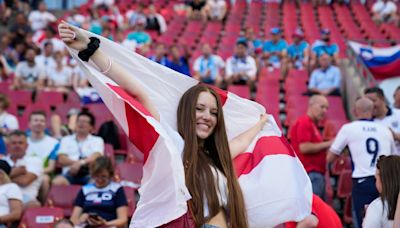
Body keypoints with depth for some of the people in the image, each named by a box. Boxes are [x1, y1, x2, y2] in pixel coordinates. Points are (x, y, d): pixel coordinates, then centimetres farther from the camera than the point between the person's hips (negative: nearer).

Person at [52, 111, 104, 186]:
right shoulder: (66, 140, 23)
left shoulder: (97, 140, 19)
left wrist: (81, 162, -20)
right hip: (70, 173, 1)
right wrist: (75, 162, -12)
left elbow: (96, 157, -1)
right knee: (57, 182, -33)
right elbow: (62, 159, 7)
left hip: (89, 173, -1)